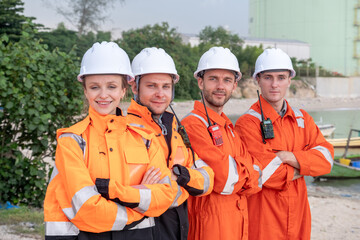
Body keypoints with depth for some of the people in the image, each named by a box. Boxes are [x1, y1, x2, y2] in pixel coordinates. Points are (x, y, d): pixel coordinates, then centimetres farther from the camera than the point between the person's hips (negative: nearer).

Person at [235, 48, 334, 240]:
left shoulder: (302, 118, 9)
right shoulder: (247, 123, -11)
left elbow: (326, 159, -3)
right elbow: (266, 173, -20)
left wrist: (287, 156, -16)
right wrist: (304, 166, -6)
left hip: (298, 213, 6)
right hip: (263, 221, -5)